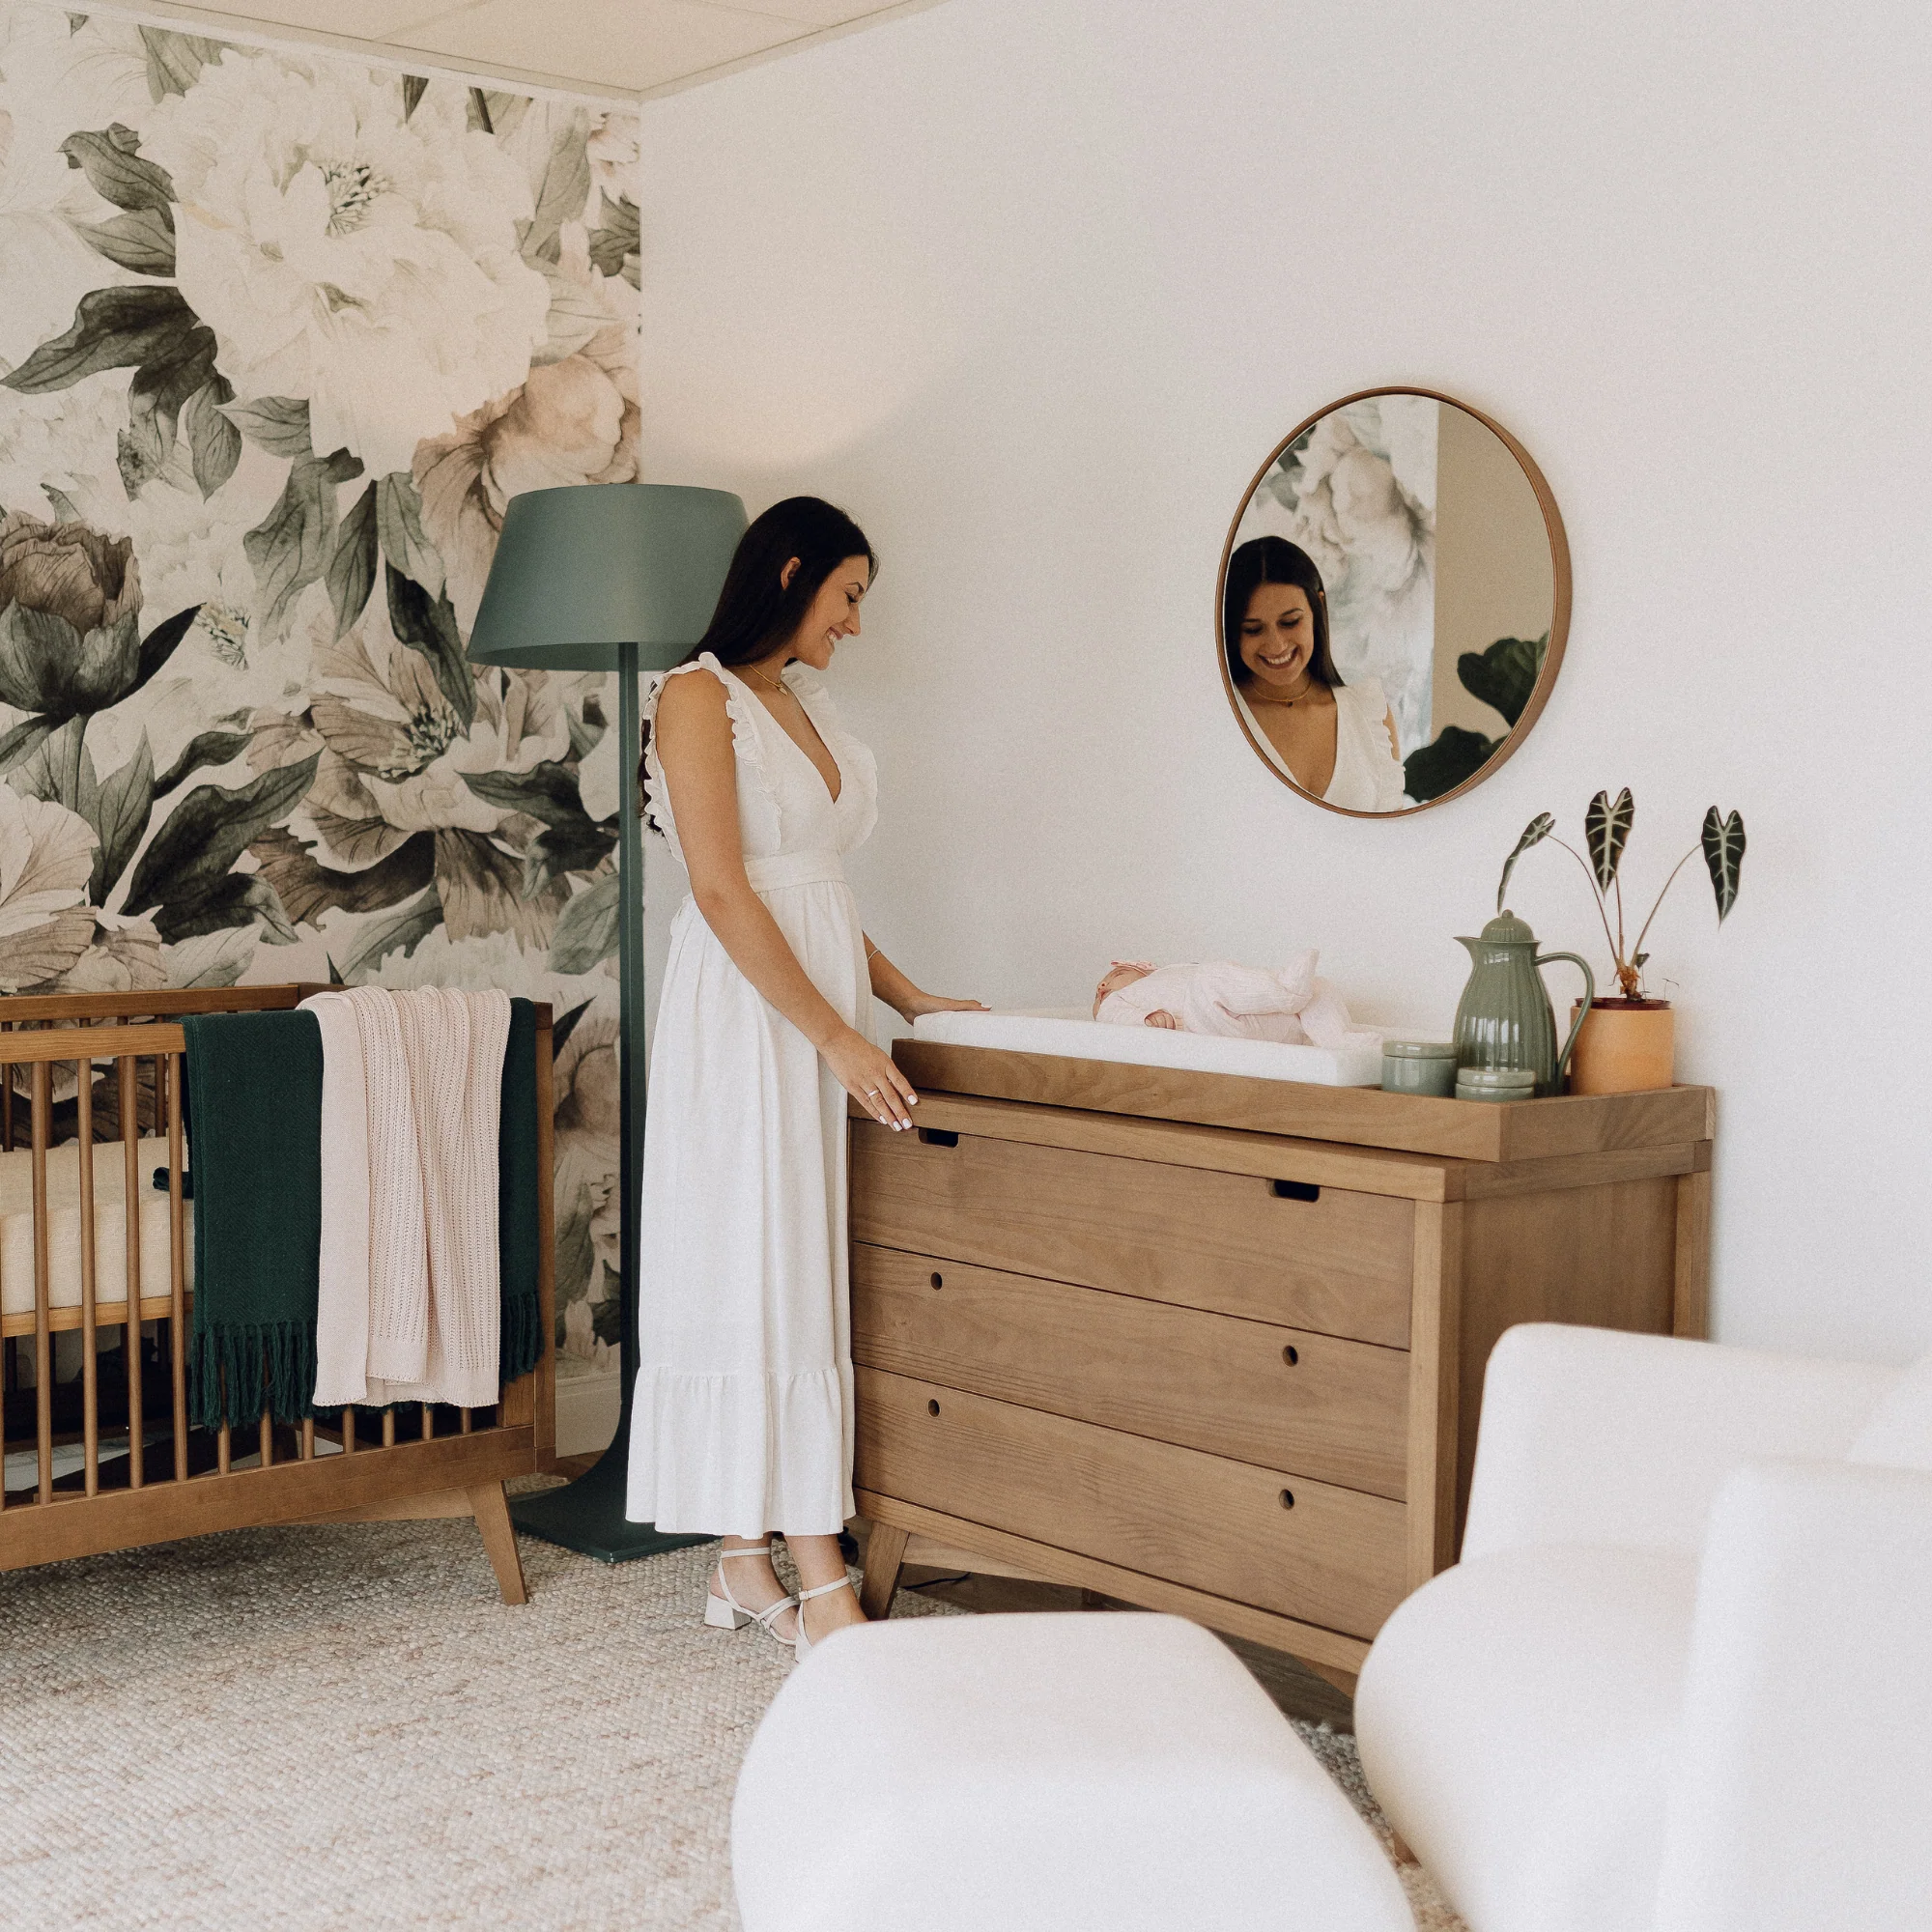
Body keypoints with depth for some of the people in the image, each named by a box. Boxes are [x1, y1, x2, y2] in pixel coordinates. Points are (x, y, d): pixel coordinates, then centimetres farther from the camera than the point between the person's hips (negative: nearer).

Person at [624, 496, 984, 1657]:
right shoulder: (697, 696, -8)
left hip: (826, 1002, 8)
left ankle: (748, 1561, 12)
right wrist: (838, 1037, -18)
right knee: (761, 1274, -7)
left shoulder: (805, 702, 17)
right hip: (746, 1013, -8)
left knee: (801, 1279, 6)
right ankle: (818, 1587, -5)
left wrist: (910, 999, 13)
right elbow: (723, 891, -16)